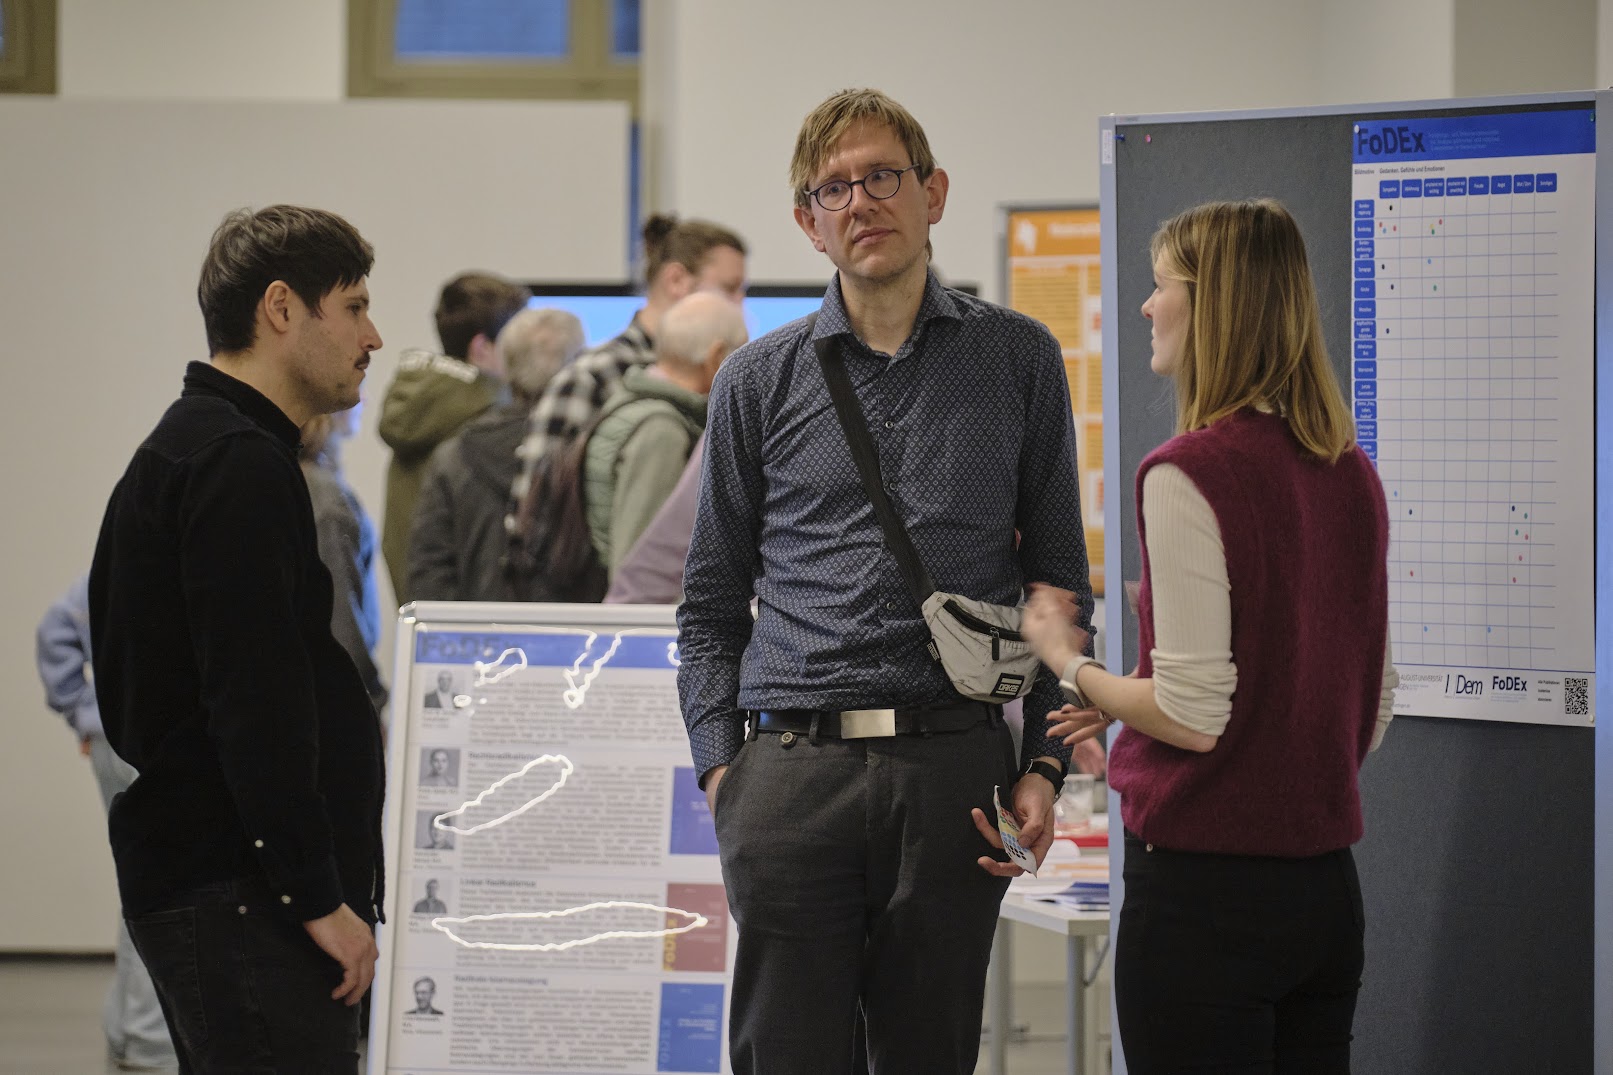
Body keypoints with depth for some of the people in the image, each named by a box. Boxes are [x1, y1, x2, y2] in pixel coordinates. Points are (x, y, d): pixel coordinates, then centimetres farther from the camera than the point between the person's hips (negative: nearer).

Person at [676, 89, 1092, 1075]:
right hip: (791, 772, 0)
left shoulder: (1018, 361, 9)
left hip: (953, 769, 0)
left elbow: (1059, 581, 11)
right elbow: (712, 600, 13)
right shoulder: (759, 382, 10)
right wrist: (720, 761, 1)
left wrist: (1044, 765, 2)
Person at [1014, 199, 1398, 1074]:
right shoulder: (1349, 474, 7)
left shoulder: (1189, 474, -15)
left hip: (1205, 887, -7)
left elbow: (1193, 716, -17)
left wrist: (1069, 662, 1)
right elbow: (1374, 713, 13)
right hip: (1325, 885, 7)